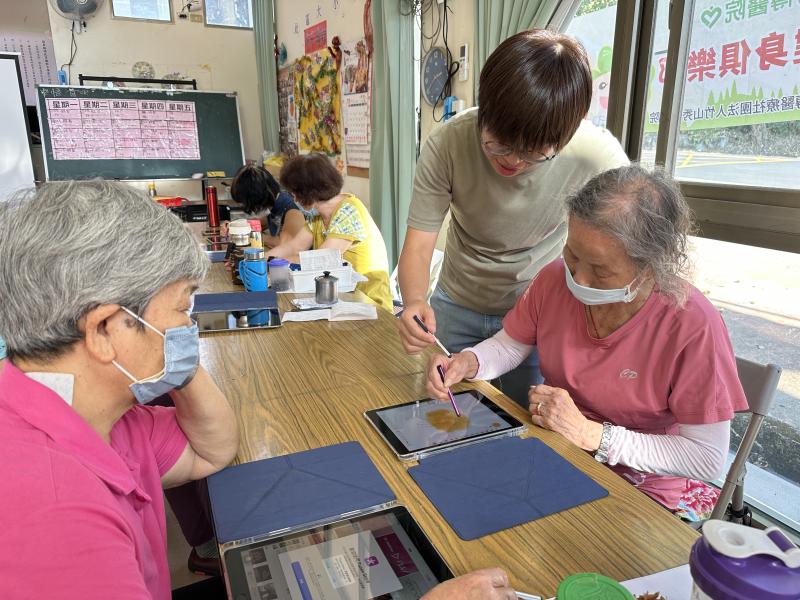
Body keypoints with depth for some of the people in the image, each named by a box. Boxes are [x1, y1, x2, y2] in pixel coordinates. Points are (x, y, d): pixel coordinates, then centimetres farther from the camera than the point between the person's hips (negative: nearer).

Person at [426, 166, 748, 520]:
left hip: (646, 487, -3)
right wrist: (467, 362, -15)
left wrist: (590, 433, -23)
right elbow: (509, 345, 7)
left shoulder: (693, 327, -23)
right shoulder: (556, 278, -10)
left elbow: (708, 460, -18)